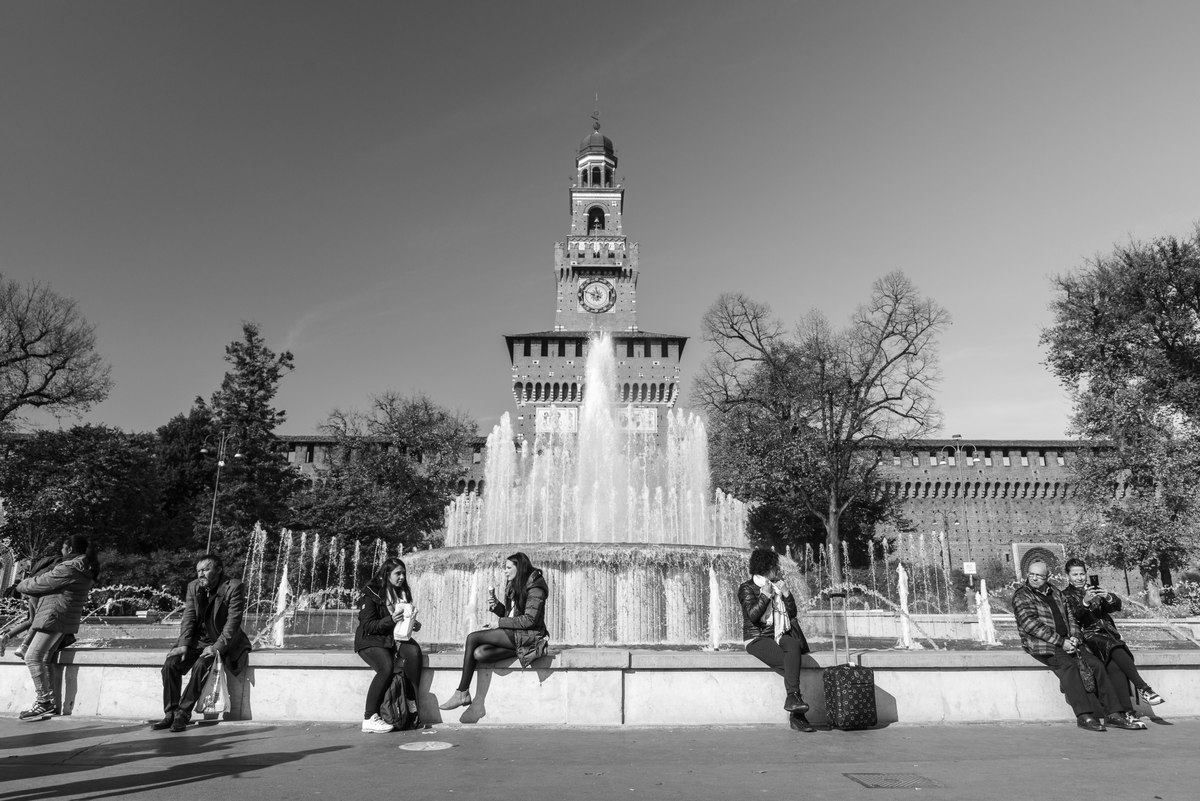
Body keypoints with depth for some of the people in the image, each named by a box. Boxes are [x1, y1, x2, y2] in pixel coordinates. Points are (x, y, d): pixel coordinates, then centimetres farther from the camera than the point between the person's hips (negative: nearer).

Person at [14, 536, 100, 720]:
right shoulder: (85, 571, 16)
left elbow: (38, 584, -7)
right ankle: (50, 704, 11)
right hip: (65, 622, 10)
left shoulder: (67, 570, -15)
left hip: (54, 617, -10)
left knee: (33, 657, -9)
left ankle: (44, 703, -10)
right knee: (43, 660, 13)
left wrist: (21, 585, 13)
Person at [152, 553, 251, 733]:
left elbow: (233, 622, -18)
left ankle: (183, 713, -16)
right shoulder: (193, 587, 4)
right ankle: (170, 713, -6)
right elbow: (189, 617, 1)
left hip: (222, 642, -5)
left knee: (201, 665, -29)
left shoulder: (234, 587, -15)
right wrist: (184, 644, -12)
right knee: (170, 664, -16)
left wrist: (217, 647, -25)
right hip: (198, 640, 6)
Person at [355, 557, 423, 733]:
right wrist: (391, 620, -27)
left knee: (414, 651, -28)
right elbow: (367, 625, -13)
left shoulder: (403, 593, 12)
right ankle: (369, 718, -25)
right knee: (386, 667, -33)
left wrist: (414, 624, 0)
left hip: (394, 639, 5)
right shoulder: (371, 594, -7)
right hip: (370, 640, -5)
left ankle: (413, 702, -19)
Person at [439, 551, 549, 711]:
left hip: (528, 635, -8)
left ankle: (462, 693, -14)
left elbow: (529, 619, -16)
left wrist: (499, 624, -13)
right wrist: (496, 606, -1)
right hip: (513, 634, 8)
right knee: (479, 653, -19)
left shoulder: (535, 587, -8)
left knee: (472, 638, -17)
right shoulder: (513, 586, 18)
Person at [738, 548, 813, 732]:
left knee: (794, 647, -32)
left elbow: (792, 613, 11)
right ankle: (796, 716, -25)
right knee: (790, 665, -28)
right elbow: (752, 615, -14)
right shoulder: (747, 589, -1)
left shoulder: (776, 586, 17)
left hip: (778, 635, 5)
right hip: (757, 638, -4)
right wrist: (765, 594, -13)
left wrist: (785, 591, -1)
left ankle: (792, 697, -37)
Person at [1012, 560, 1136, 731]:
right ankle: (1084, 716, -33)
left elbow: (1070, 615, 20)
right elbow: (1030, 624, -13)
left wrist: (1074, 637, -1)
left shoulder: (1055, 592, 19)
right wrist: (1060, 642, -17)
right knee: (1068, 665, -30)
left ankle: (1113, 714, -10)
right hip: (1042, 645, -6)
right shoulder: (1021, 595, -3)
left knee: (1096, 665, -12)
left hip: (1066, 642, 6)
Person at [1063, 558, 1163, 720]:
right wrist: (1085, 602, -23)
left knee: (1114, 665, -27)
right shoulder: (1065, 595, 12)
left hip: (1107, 632, 3)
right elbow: (1072, 617, -6)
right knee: (1113, 647, -35)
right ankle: (1143, 687, -37)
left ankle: (1127, 712, -33)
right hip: (1088, 636, -3)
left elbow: (1117, 606, 10)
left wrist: (1108, 597, -13)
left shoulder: (1095, 589, 25)